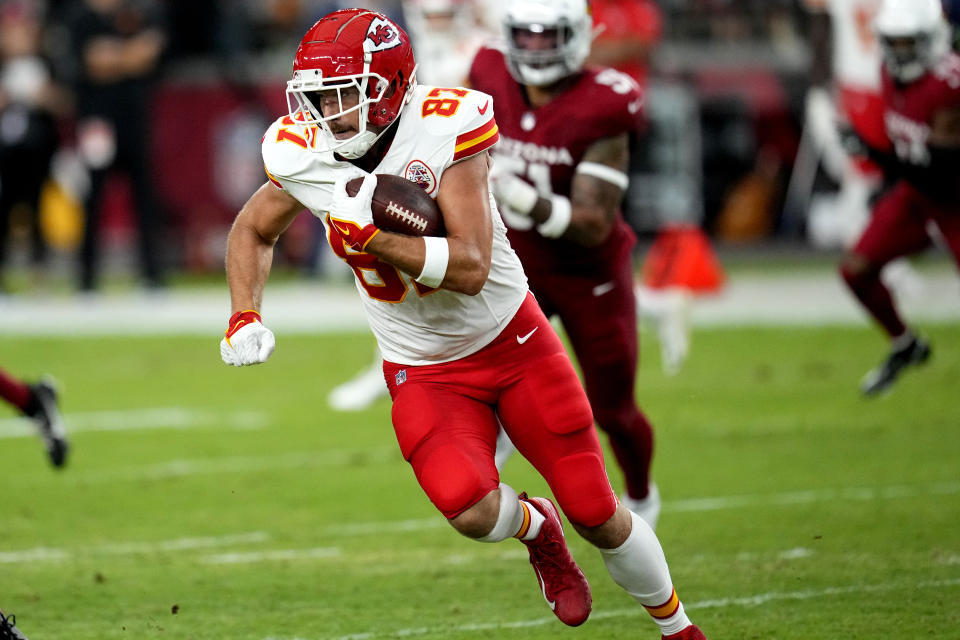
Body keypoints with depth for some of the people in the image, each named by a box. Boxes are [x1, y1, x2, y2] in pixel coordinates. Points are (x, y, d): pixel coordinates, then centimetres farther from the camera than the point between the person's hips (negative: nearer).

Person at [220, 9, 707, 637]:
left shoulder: (443, 130, -24)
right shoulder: (303, 154, -12)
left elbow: (471, 269, -30)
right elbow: (253, 230, 10)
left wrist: (369, 234, -38)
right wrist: (245, 318, -6)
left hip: (511, 341, -2)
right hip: (424, 373, 2)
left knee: (597, 516, 4)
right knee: (468, 508, -26)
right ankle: (535, 527, 11)